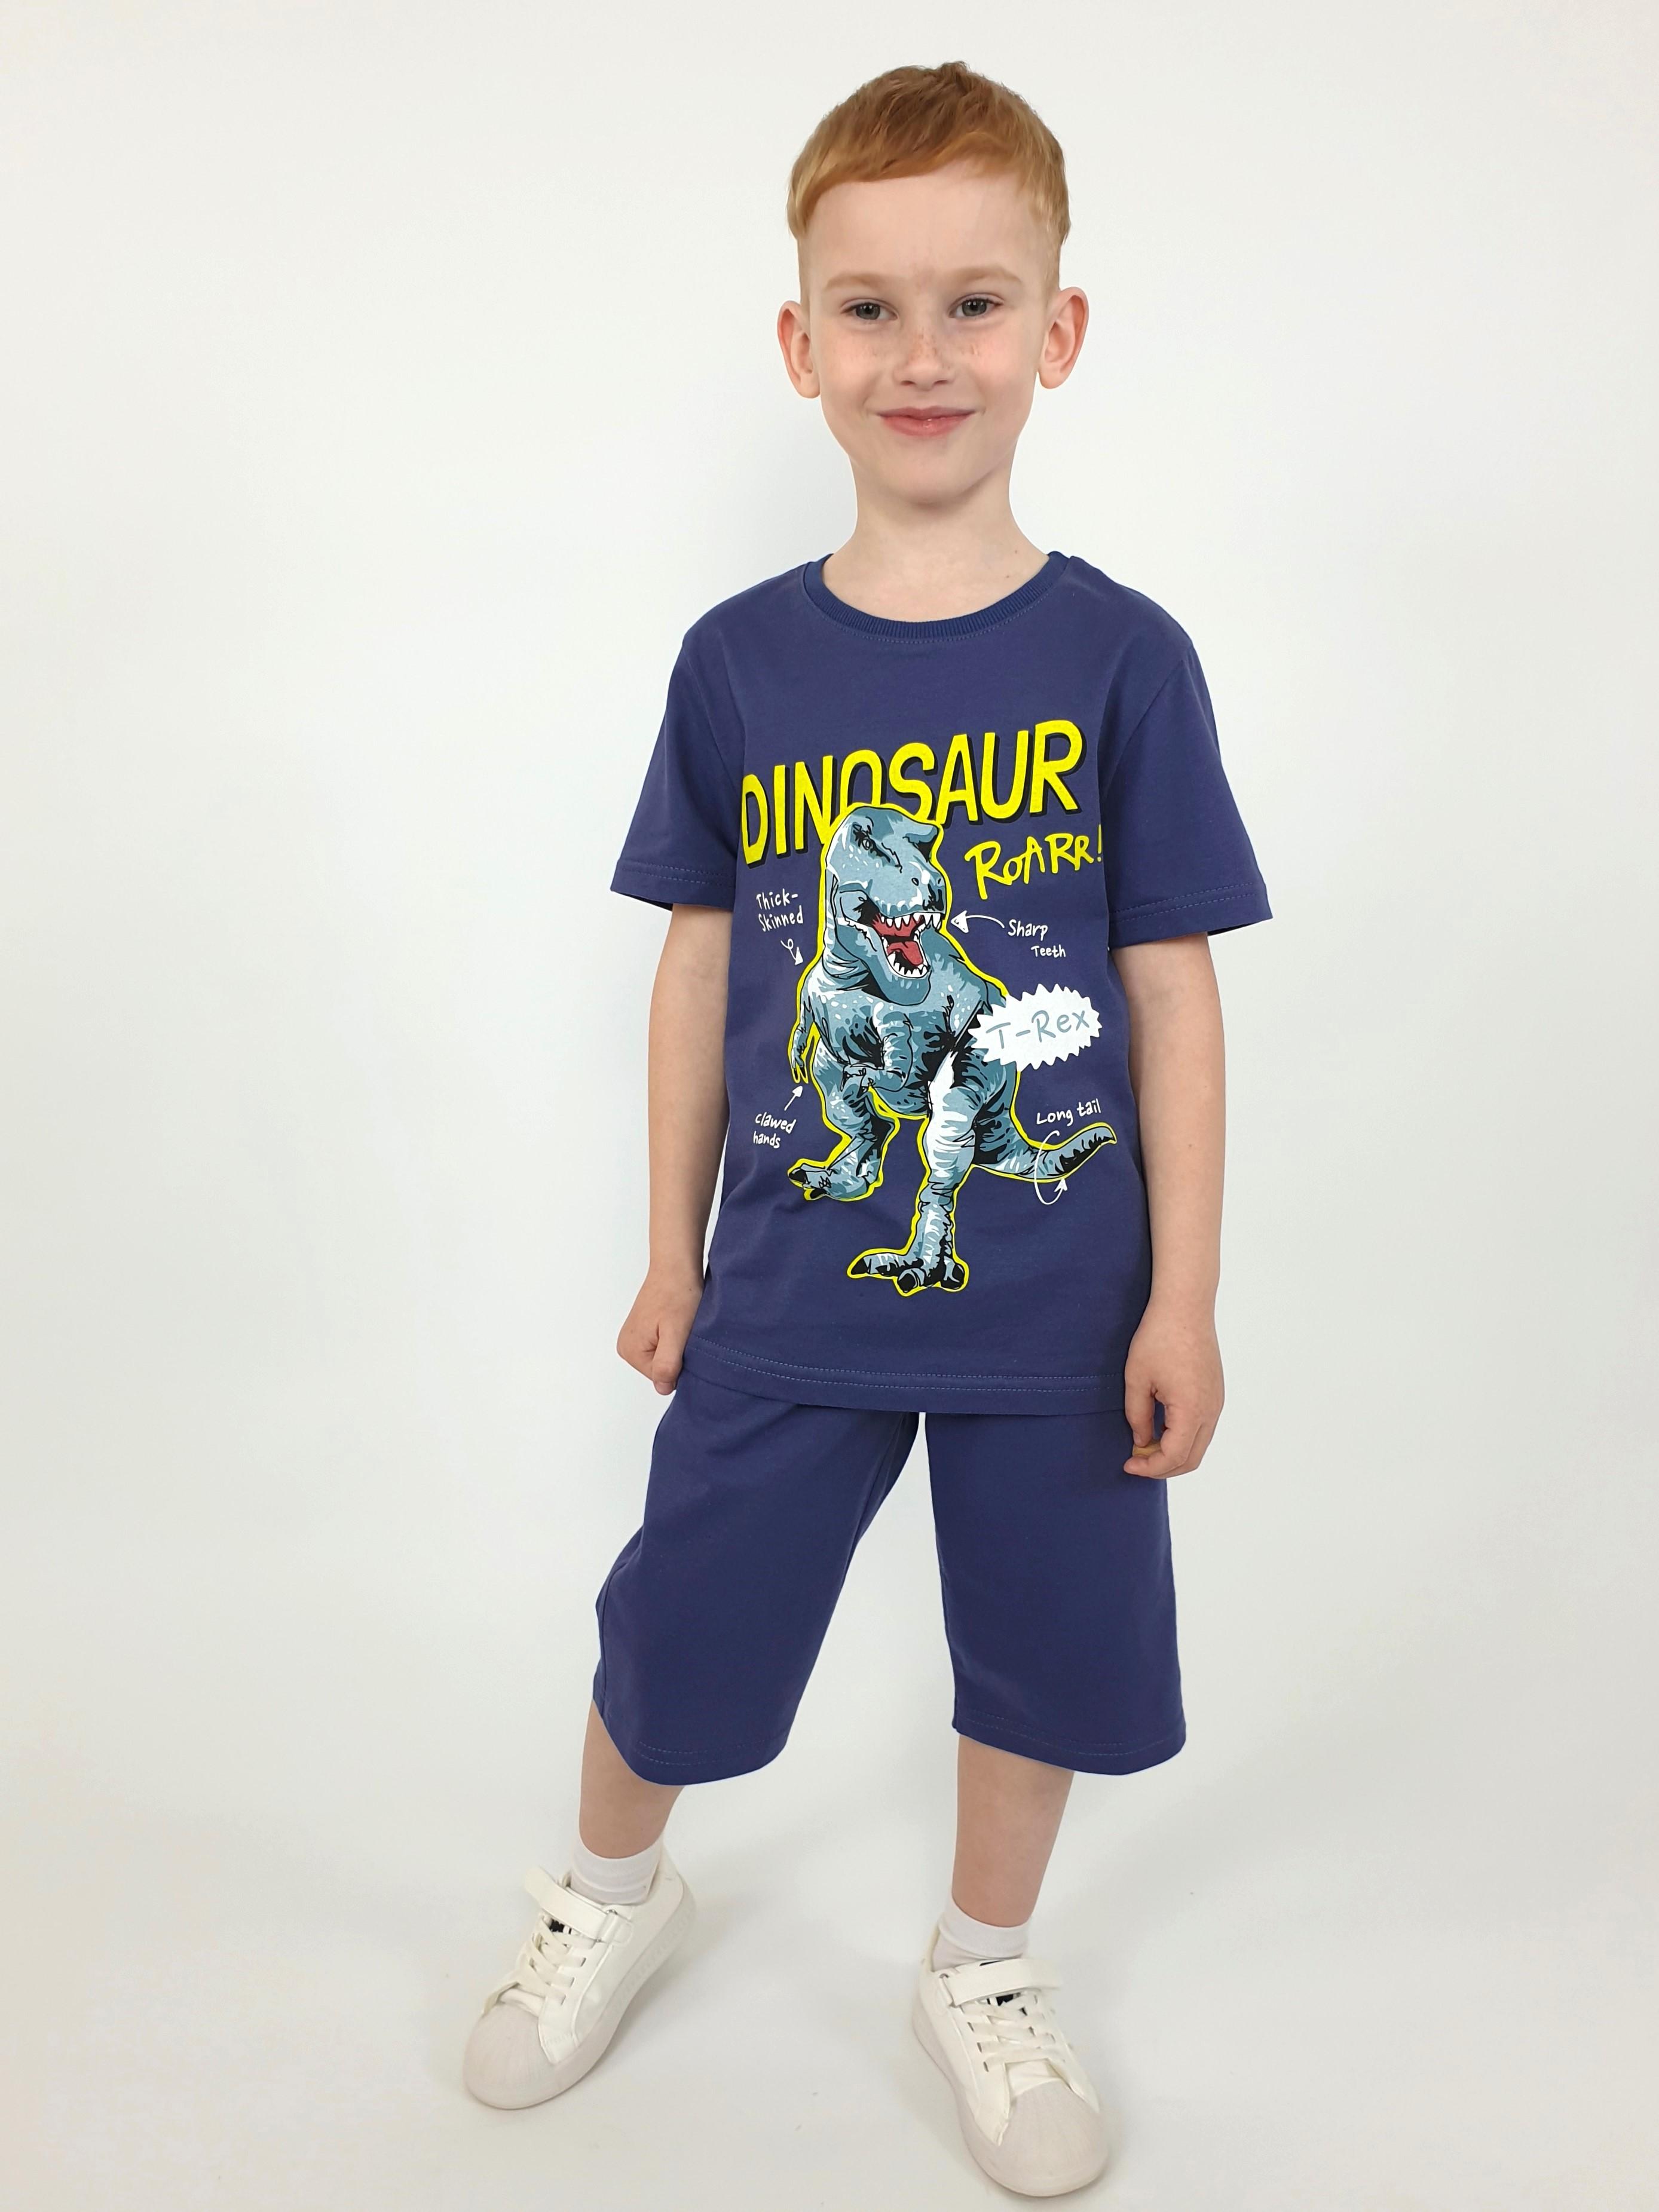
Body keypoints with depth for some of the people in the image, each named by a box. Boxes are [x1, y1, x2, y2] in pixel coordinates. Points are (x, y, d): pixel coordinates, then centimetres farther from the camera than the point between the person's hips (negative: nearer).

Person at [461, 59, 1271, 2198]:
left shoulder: (1122, 657, -8)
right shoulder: (737, 662, -4)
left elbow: (1172, 992, -6)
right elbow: (702, 969, 3)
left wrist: (1183, 1298, -6)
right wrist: (672, 1250, 7)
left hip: (1053, 1293, 0)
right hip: (793, 1290, 1)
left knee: (1045, 1651, 16)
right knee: (679, 1636, 15)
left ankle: (983, 1970, 45)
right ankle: (609, 1897, 47)